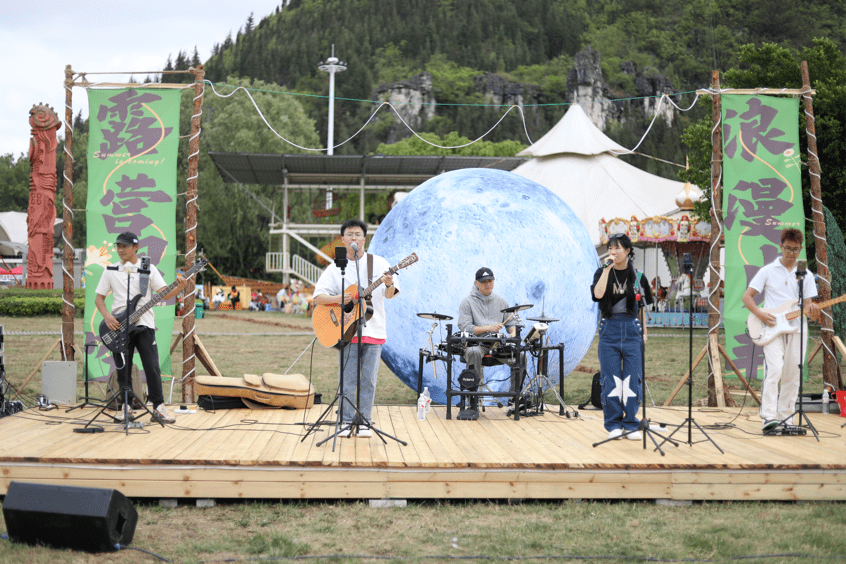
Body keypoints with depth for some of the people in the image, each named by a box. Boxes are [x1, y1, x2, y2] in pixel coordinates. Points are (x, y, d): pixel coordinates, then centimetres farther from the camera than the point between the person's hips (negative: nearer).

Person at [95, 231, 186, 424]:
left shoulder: (149, 269, 5)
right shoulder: (110, 271, 9)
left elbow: (164, 294, -1)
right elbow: (99, 298, 11)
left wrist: (178, 288, -21)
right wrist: (107, 315, -7)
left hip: (144, 324, -1)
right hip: (119, 326, 1)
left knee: (152, 367, -7)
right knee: (123, 370, 4)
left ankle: (158, 408, -1)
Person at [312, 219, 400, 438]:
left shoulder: (378, 263, 6)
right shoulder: (335, 268, 6)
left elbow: (390, 295, -1)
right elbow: (318, 297, 2)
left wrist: (388, 285, -24)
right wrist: (338, 299, -17)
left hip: (373, 329, 0)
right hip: (346, 329, 0)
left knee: (368, 380, 2)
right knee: (347, 379, -1)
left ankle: (364, 422, 11)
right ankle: (346, 422, 9)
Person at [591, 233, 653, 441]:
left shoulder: (637, 276, 5)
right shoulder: (602, 272, 3)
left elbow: (642, 306, 11)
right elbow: (597, 295, -17)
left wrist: (644, 332, 10)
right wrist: (607, 269, -16)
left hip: (632, 330, 0)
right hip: (609, 330, 0)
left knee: (632, 378, 0)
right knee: (610, 379, 1)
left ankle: (631, 425, 9)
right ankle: (614, 425, 11)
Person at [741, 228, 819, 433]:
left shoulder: (806, 275, 12)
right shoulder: (767, 271, 5)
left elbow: (808, 307, 9)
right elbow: (747, 296, 4)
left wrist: (813, 312, -16)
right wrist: (760, 314, -13)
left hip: (797, 329, 3)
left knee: (793, 377, 3)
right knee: (774, 370, -19)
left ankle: (785, 417, 14)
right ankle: (768, 418, -22)